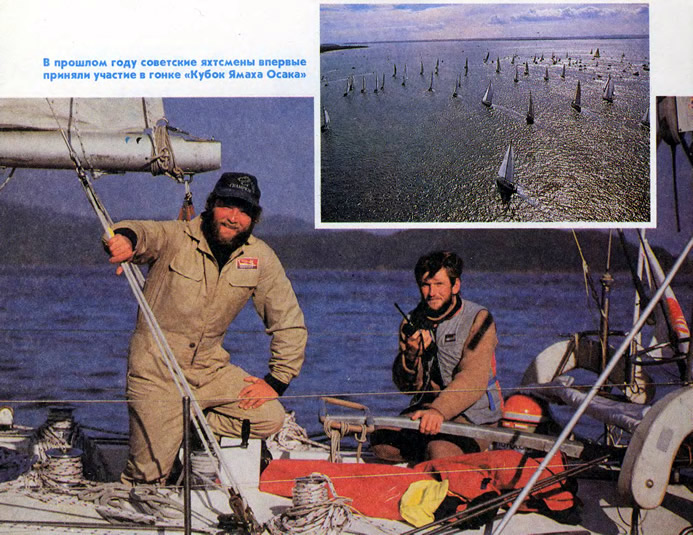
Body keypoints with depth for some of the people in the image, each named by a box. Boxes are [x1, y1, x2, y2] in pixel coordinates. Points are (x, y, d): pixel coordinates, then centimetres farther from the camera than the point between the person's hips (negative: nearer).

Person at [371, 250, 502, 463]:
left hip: (474, 415, -5)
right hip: (428, 407, 5)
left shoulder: (477, 319, -10)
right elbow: (406, 385, 4)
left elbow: (473, 379, -23)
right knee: (381, 440, -18)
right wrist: (412, 356, -19)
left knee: (440, 452, -33)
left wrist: (439, 410, -39)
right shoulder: (412, 323, 7)